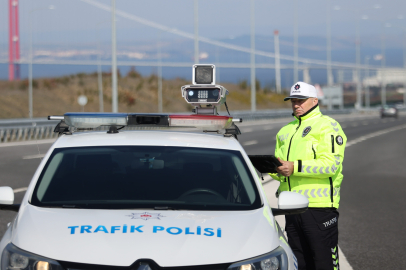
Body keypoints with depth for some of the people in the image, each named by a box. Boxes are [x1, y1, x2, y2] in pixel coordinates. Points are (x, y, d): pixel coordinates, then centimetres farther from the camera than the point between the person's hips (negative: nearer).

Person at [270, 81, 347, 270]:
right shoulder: (286, 131, 22)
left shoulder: (327, 126, -2)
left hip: (320, 205, -7)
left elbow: (331, 164, -15)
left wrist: (296, 167, -21)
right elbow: (280, 170, 25)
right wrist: (274, 168, 0)